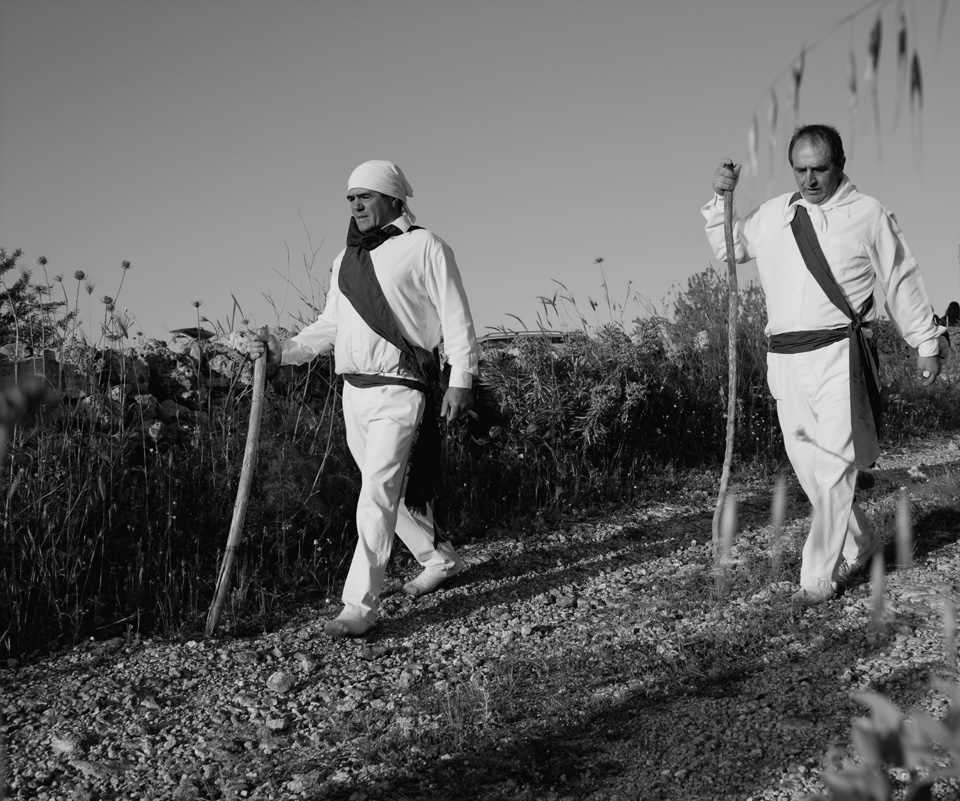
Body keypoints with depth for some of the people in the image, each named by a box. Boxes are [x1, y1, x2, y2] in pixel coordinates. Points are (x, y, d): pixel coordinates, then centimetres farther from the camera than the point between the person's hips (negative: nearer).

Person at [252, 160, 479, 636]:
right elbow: (330, 325, 18)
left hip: (399, 390, -7)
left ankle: (359, 606, -11)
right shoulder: (347, 259, 16)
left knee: (378, 494, -13)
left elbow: (456, 320, -6)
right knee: (390, 490, 16)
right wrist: (283, 351, 4)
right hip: (353, 391, 7)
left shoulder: (424, 248, -4)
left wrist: (460, 381, -12)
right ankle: (439, 560, 37)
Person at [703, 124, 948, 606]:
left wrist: (926, 344, 10)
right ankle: (860, 544, 30)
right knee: (806, 463, 10)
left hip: (839, 354, -5)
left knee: (834, 465, -9)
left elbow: (902, 282, 7)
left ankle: (819, 576, -5)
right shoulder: (771, 215, 12)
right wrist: (720, 199, 10)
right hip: (785, 359, 5)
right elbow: (726, 248, 25)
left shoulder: (868, 215, 2)